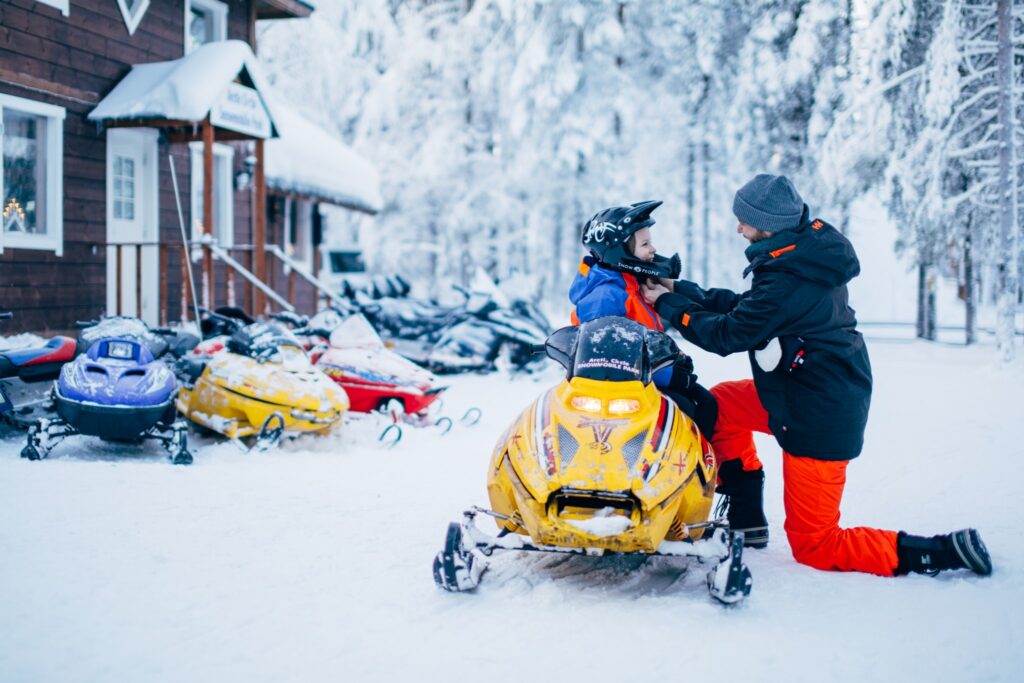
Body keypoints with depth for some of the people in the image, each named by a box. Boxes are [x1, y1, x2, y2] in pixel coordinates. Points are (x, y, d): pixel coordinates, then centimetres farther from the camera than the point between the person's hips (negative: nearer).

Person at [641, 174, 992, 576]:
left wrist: (667, 306, -4)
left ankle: (946, 552, -2)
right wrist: (679, 291, 10)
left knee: (814, 548, 2)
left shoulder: (786, 281, -28)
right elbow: (743, 307, 10)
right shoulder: (809, 246, 2)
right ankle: (747, 522, 23)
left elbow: (726, 335, -17)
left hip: (818, 420, -10)